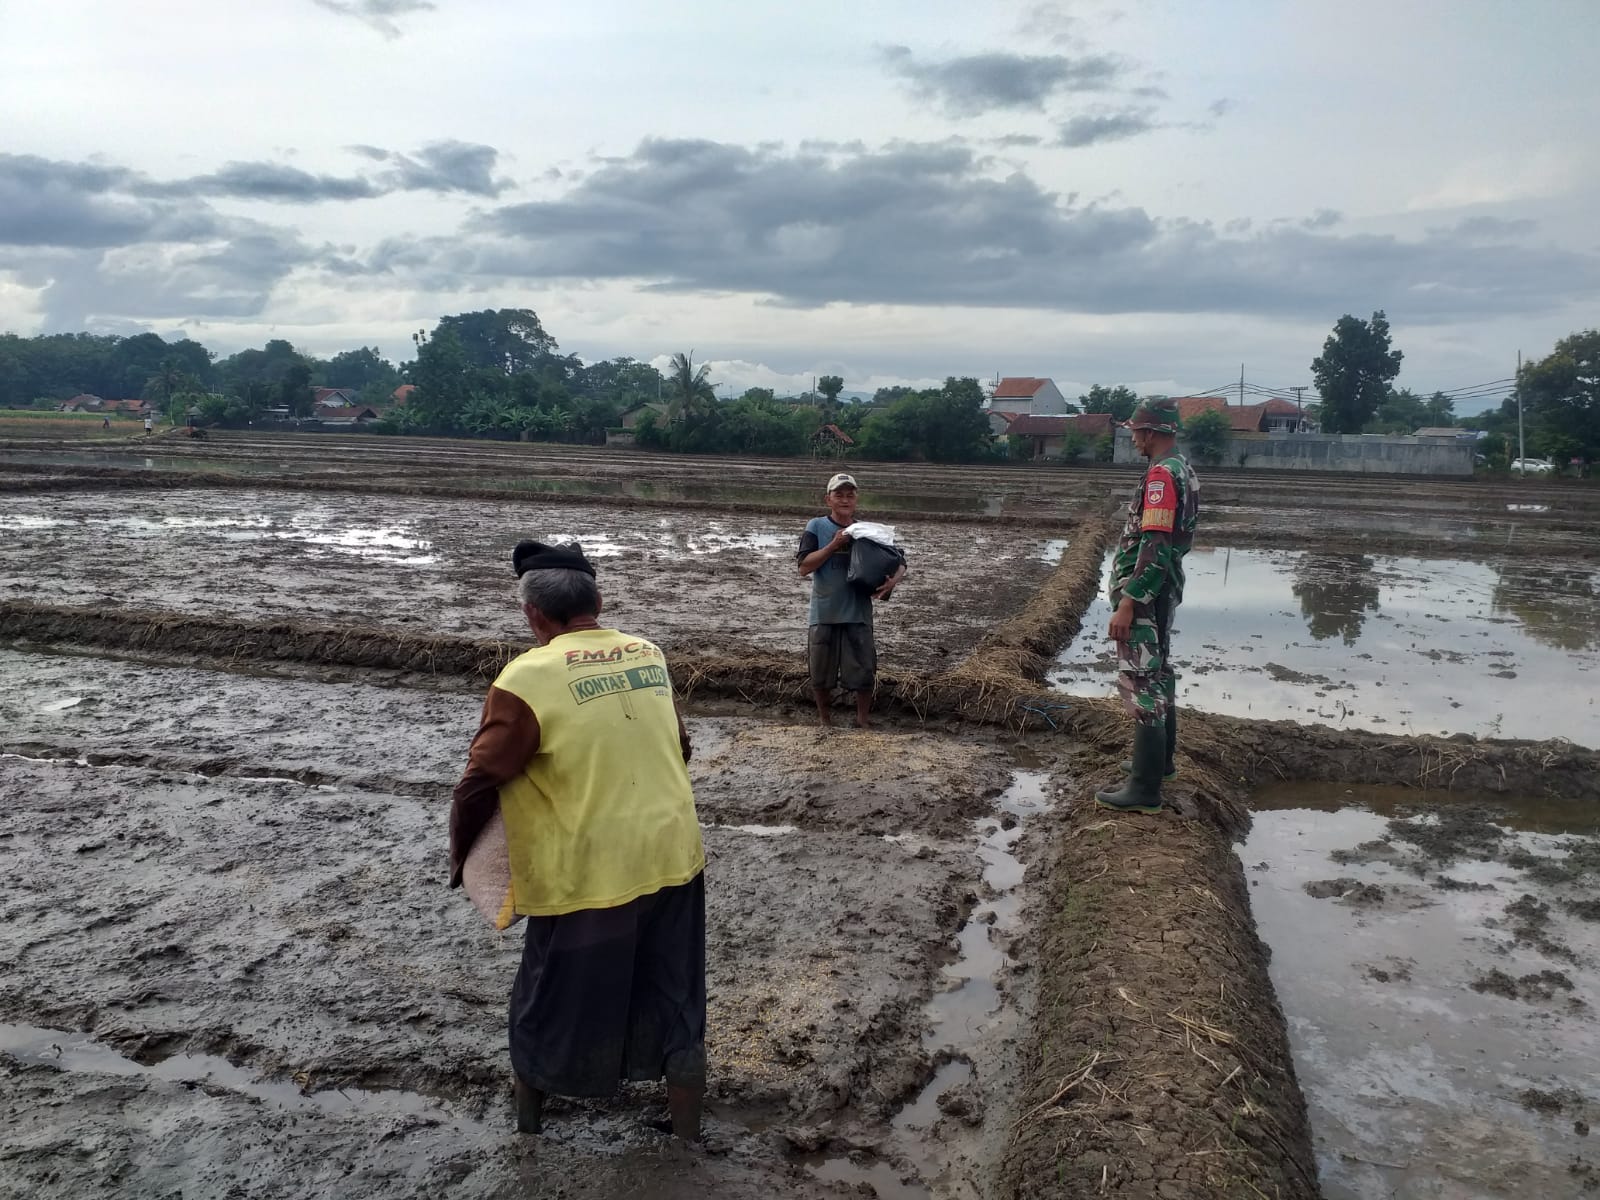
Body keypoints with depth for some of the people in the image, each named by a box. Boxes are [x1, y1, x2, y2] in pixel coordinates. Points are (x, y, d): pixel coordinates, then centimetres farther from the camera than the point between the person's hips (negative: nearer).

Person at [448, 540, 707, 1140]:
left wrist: (461, 857, 6)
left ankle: (528, 1118, 41)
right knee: (676, 1004, 18)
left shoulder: (527, 677, -14)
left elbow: (480, 783, -11)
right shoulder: (649, 655, 4)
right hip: (674, 859, 5)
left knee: (551, 1008, 19)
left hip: (588, 877, -4)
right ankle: (687, 1133, 31)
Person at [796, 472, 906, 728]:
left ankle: (863, 720, 23)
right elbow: (804, 567, -10)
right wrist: (833, 545, -18)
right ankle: (824, 721, 30)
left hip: (858, 614, 1)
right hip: (823, 614, -1)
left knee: (864, 672, 4)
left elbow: (898, 563, 4)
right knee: (821, 674, 11)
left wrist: (893, 580, -18)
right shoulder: (816, 527, -2)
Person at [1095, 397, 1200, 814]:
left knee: (1141, 681, -8)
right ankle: (1159, 758, 36)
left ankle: (1145, 788, -5)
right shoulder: (1182, 469, 11)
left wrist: (1127, 603, -25)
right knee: (1158, 673, 21)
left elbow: (1154, 547, -26)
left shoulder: (1162, 474, -20)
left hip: (1144, 592, -10)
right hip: (1163, 590, 11)